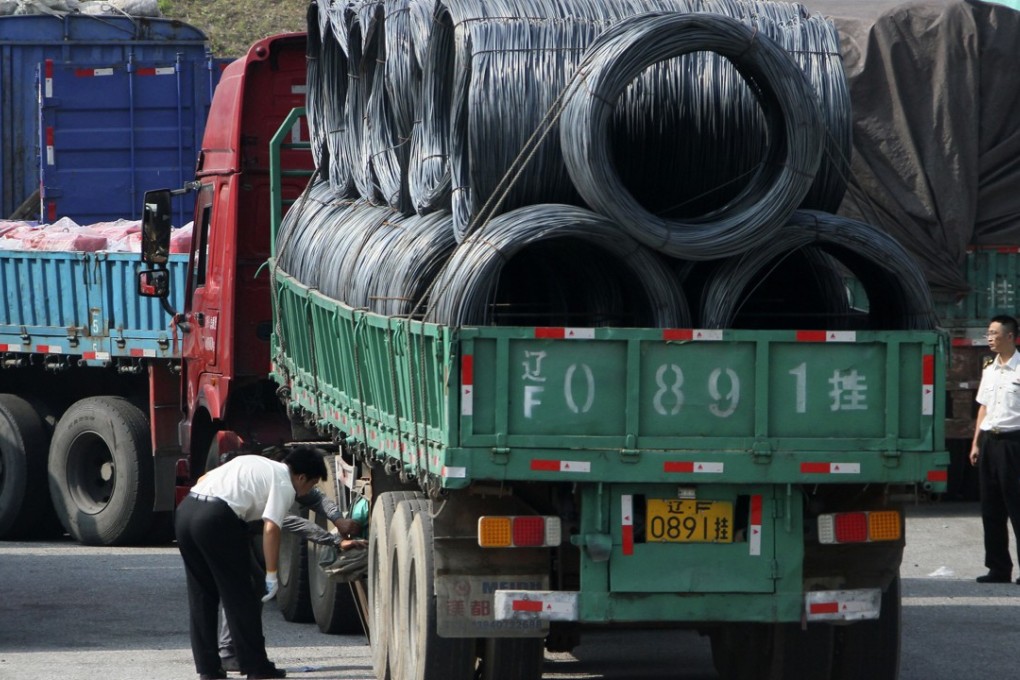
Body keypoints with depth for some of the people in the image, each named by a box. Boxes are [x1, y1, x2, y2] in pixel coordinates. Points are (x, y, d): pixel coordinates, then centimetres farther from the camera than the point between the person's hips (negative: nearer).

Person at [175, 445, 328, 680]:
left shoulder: (256, 465, 29)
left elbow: (204, 479, 30)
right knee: (239, 595, 3)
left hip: (186, 508, 8)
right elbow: (271, 528, -9)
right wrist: (271, 575, -6)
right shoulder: (284, 484, 4)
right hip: (217, 518, -8)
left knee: (201, 593, 15)